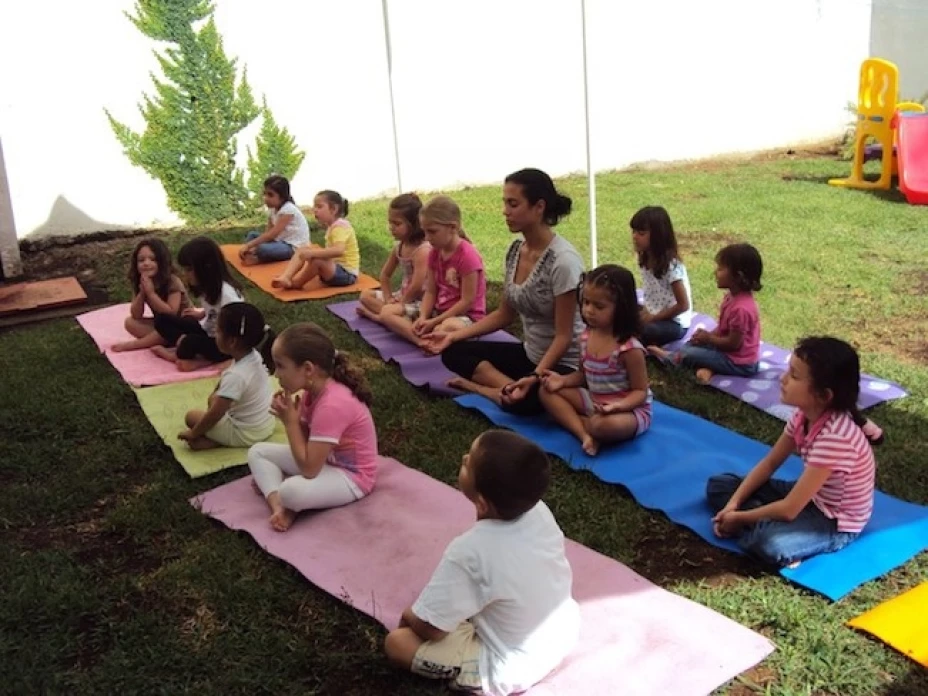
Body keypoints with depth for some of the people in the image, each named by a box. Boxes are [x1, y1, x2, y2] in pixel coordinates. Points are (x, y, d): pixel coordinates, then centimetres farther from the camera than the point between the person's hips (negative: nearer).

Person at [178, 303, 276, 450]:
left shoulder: (235, 376, -32)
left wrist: (193, 434, -10)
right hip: (266, 423, 8)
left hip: (246, 434, -8)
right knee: (214, 399, 26)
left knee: (191, 416, 2)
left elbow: (214, 415, -23)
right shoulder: (254, 356, -7)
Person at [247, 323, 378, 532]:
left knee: (292, 492, -36)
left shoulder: (332, 405, -32)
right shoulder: (314, 389, -5)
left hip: (350, 476, -10)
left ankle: (271, 488, -2)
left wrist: (290, 421, -23)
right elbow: (307, 440, 4)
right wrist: (290, 416, -14)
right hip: (323, 458, 10)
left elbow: (308, 468, -30)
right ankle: (278, 504, -13)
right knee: (257, 451, 6)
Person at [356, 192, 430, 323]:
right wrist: (388, 298, 1)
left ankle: (371, 314, -5)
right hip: (402, 295, 10)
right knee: (365, 295, 10)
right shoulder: (399, 246, 5)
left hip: (419, 301, -10)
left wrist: (401, 303, -15)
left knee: (388, 313, -34)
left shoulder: (422, 249, -23)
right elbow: (385, 275, 15)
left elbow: (417, 286, -27)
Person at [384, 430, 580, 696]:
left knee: (396, 641, 1)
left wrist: (410, 616, 4)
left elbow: (430, 629, -19)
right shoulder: (538, 510, -14)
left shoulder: (469, 551, -32)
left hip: (512, 672, -7)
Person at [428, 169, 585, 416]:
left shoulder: (563, 261, -22)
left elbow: (563, 336, -19)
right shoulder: (516, 250, 1)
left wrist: (534, 377, -32)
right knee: (454, 352, -3)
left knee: (520, 400, -37)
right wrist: (454, 335, 2)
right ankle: (512, 387, -19)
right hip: (530, 354, 9)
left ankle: (483, 385, -9)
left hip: (564, 364, -8)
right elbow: (504, 315, 10)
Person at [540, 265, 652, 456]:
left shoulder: (629, 348, -24)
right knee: (547, 391, -4)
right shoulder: (587, 336, -2)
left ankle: (579, 421, -5)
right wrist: (563, 380, -8)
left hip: (629, 409, -8)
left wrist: (616, 406, -35)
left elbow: (640, 391, -17)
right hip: (594, 401, 8)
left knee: (604, 425, -41)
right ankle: (584, 434, -19)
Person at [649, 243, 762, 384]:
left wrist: (708, 338, -11)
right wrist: (708, 335, -4)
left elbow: (733, 343, -24)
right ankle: (709, 367, -3)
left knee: (688, 355, -11)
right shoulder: (733, 296, 0)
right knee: (693, 343, 20)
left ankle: (668, 356, 17)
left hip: (740, 363, -10)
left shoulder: (741, 308, -31)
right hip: (730, 352, 10)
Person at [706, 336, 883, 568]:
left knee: (770, 543, -40)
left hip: (836, 522, -9)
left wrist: (739, 518, -18)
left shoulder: (835, 437, -34)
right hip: (810, 497, 9)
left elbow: (789, 510, -31)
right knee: (718, 486, 4)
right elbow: (770, 463, 3)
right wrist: (733, 504, -9)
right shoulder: (805, 414, -9)